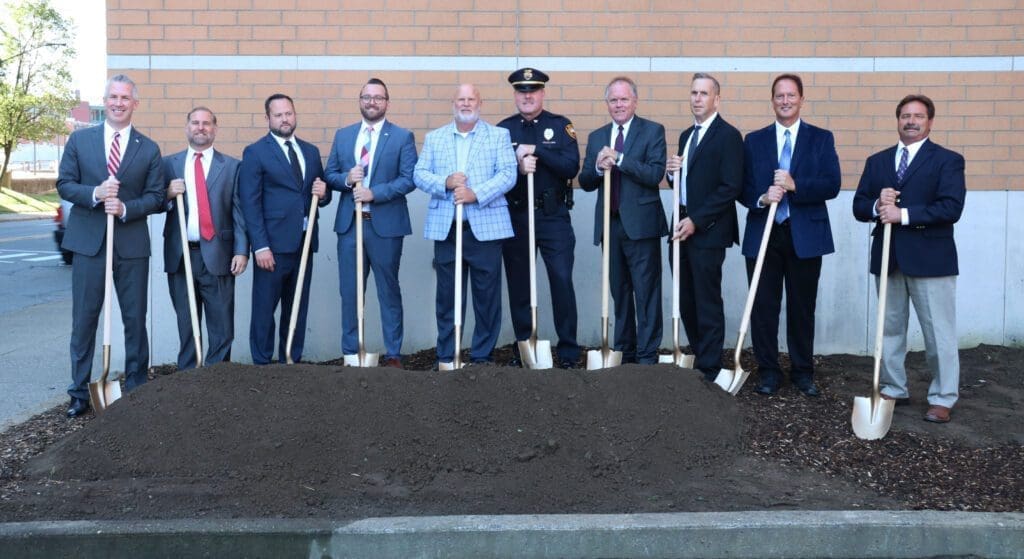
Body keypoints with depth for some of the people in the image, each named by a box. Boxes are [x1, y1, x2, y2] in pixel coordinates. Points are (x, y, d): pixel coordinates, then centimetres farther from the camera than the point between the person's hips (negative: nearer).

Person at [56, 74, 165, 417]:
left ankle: (136, 389, 19)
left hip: (132, 244, 0)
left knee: (135, 320, 7)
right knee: (84, 320, 5)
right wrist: (95, 194, -16)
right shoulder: (79, 140, 6)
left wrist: (125, 207, -17)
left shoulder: (149, 149, 5)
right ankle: (80, 392, 15)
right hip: (88, 242, 0)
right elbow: (64, 184, 3)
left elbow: (155, 197, 1)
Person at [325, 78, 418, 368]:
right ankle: (350, 352, 18)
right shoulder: (343, 135, 12)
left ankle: (393, 354, 14)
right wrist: (346, 179, -11)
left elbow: (409, 179, -9)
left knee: (389, 290, 6)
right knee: (349, 291, 8)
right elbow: (330, 175, 11)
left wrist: (374, 192, -18)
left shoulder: (402, 137, 0)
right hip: (349, 224, 3)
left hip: (386, 225, -3)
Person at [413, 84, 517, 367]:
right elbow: (419, 174, 6)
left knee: (487, 295, 3)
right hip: (446, 228, 2)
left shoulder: (499, 135, 8)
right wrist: (445, 183, -13)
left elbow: (508, 174, -4)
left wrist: (476, 194, -17)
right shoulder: (433, 138, 14)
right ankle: (445, 357, 14)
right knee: (447, 296, 5)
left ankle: (483, 356, 14)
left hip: (486, 226, -1)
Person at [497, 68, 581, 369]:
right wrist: (517, 168, -18)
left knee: (562, 281, -5)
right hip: (515, 216, 2)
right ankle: (521, 350, 20)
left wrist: (536, 151, -16)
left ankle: (568, 352, 5)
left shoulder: (560, 125, 3)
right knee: (518, 285, 8)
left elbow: (572, 166, -9)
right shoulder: (503, 128, 7)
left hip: (553, 216, -2)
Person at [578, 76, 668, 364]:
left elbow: (655, 174, -13)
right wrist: (598, 168, -12)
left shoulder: (653, 131, 0)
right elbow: (585, 183, 9)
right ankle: (623, 353, 20)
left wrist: (619, 158, -19)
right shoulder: (596, 137, 13)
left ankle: (647, 357, 3)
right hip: (610, 224, 5)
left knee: (646, 293, -2)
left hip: (641, 224, -4)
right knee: (619, 293, 12)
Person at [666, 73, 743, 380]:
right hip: (683, 228, 8)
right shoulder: (686, 135, 18)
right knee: (685, 301, 10)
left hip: (707, 230, -7)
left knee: (707, 303, -1)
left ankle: (708, 370, 8)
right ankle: (698, 358, 22)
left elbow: (731, 188, -15)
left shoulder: (728, 135, -7)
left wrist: (695, 221, -17)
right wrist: (673, 171, 0)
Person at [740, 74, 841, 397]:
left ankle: (803, 372, 21)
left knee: (802, 307, 8)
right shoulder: (754, 140, 9)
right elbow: (742, 188, 5)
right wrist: (761, 199, -16)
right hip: (763, 235, 1)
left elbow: (832, 185, -6)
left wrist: (795, 185, -19)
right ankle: (768, 371, 16)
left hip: (805, 236, -1)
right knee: (763, 306, 3)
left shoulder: (821, 139, 6)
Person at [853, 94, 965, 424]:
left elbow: (951, 208, -13)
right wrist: (877, 206, -14)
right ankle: (894, 390, 24)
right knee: (889, 329, 12)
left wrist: (904, 214, -19)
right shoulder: (877, 161, 13)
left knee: (939, 333, 0)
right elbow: (859, 207, 8)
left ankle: (942, 398, 11)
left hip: (930, 257, -4)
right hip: (888, 257, 4)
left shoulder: (948, 160, 0)